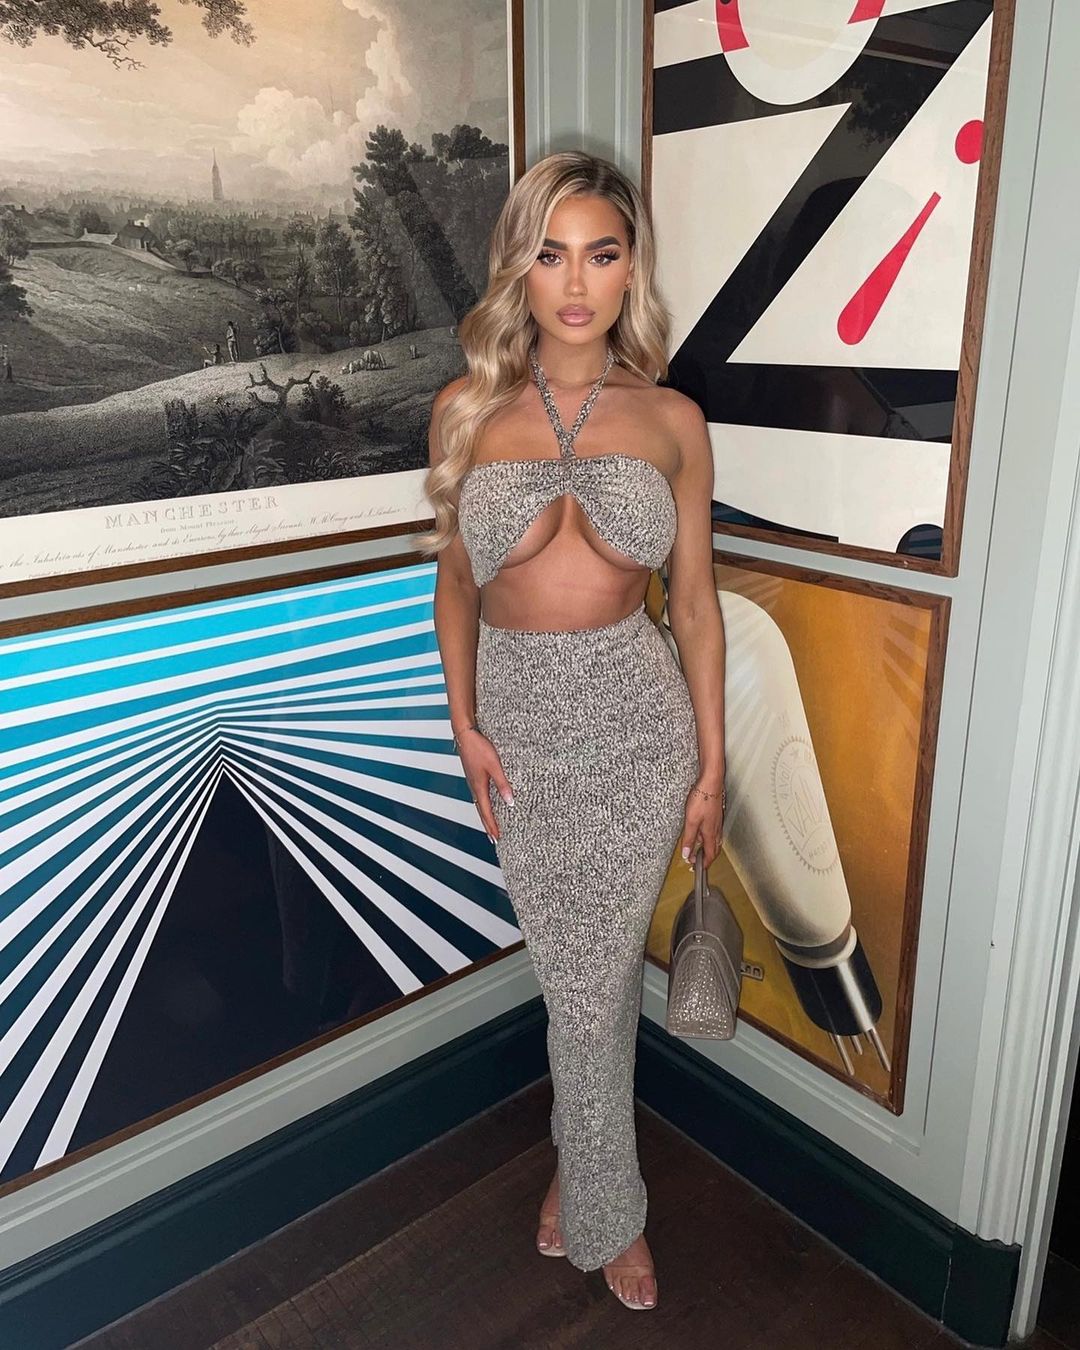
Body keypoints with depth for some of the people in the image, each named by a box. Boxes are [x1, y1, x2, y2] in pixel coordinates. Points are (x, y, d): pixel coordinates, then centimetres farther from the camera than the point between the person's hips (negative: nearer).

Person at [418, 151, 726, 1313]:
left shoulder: (671, 419, -2)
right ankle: (607, 1208, 39)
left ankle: (579, 1176, 39)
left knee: (591, 984, 8)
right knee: (580, 977, 12)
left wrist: (711, 765, 1)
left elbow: (694, 600, 1)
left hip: (636, 719, -1)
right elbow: (454, 582, 5)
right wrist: (464, 724, -4)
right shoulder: (467, 411, -1)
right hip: (520, 719, 1)